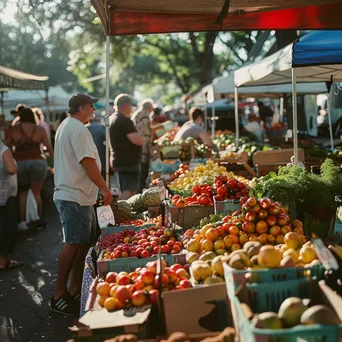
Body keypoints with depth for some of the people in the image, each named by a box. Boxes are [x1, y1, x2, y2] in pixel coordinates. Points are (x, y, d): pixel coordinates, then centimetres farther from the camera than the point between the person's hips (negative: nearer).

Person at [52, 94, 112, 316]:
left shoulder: (67, 126, 19)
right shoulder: (78, 129, -15)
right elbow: (88, 163, -21)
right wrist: (105, 188, -14)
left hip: (76, 196, 11)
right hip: (75, 198, -11)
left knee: (84, 243, 13)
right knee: (73, 245, -8)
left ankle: (75, 290, 20)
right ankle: (59, 296, -1)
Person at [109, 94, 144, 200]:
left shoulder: (112, 118, 14)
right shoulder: (125, 121, -17)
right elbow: (137, 140, -25)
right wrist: (141, 137, -3)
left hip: (118, 160, 10)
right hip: (128, 162, -10)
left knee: (125, 191, 18)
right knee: (129, 191, -12)